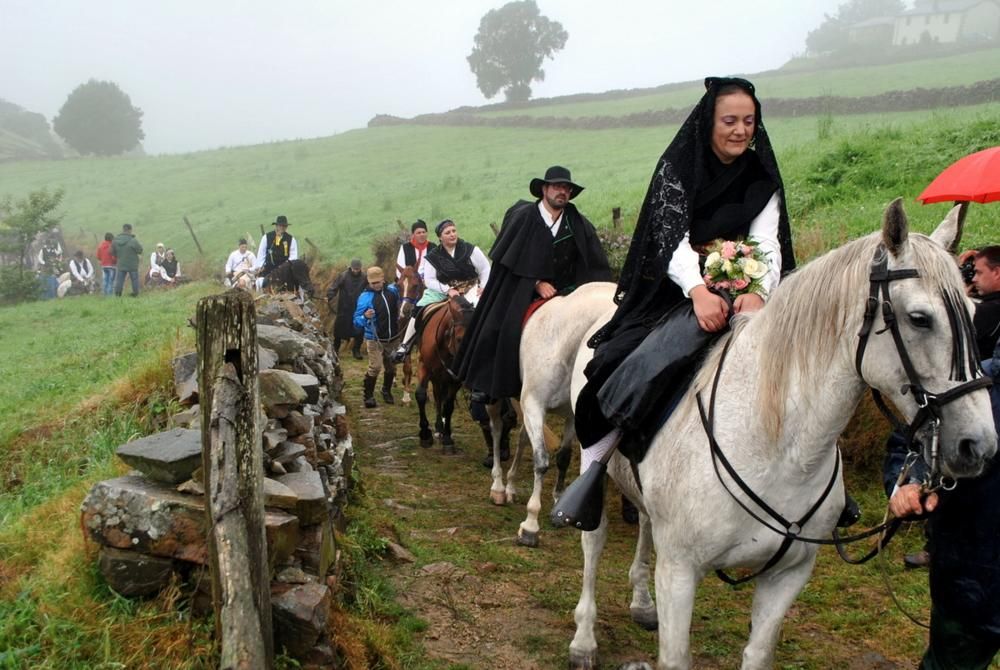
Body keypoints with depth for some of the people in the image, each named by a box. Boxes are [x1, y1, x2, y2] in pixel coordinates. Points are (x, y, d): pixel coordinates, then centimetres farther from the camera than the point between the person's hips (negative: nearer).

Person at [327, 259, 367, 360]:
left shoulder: (364, 278, -1)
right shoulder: (343, 276, -10)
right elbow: (333, 288, -15)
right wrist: (329, 298, -29)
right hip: (344, 309, -2)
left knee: (359, 332, 4)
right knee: (339, 329, 7)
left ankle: (356, 350, 21)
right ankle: (335, 349, 24)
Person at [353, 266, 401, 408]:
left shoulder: (393, 290, -4)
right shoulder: (365, 297, -15)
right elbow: (356, 321, -15)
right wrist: (365, 317, -36)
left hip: (393, 338, 4)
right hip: (375, 339, -4)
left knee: (391, 367, 16)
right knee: (375, 367, -12)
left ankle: (387, 391, 37)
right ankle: (368, 396, 2)